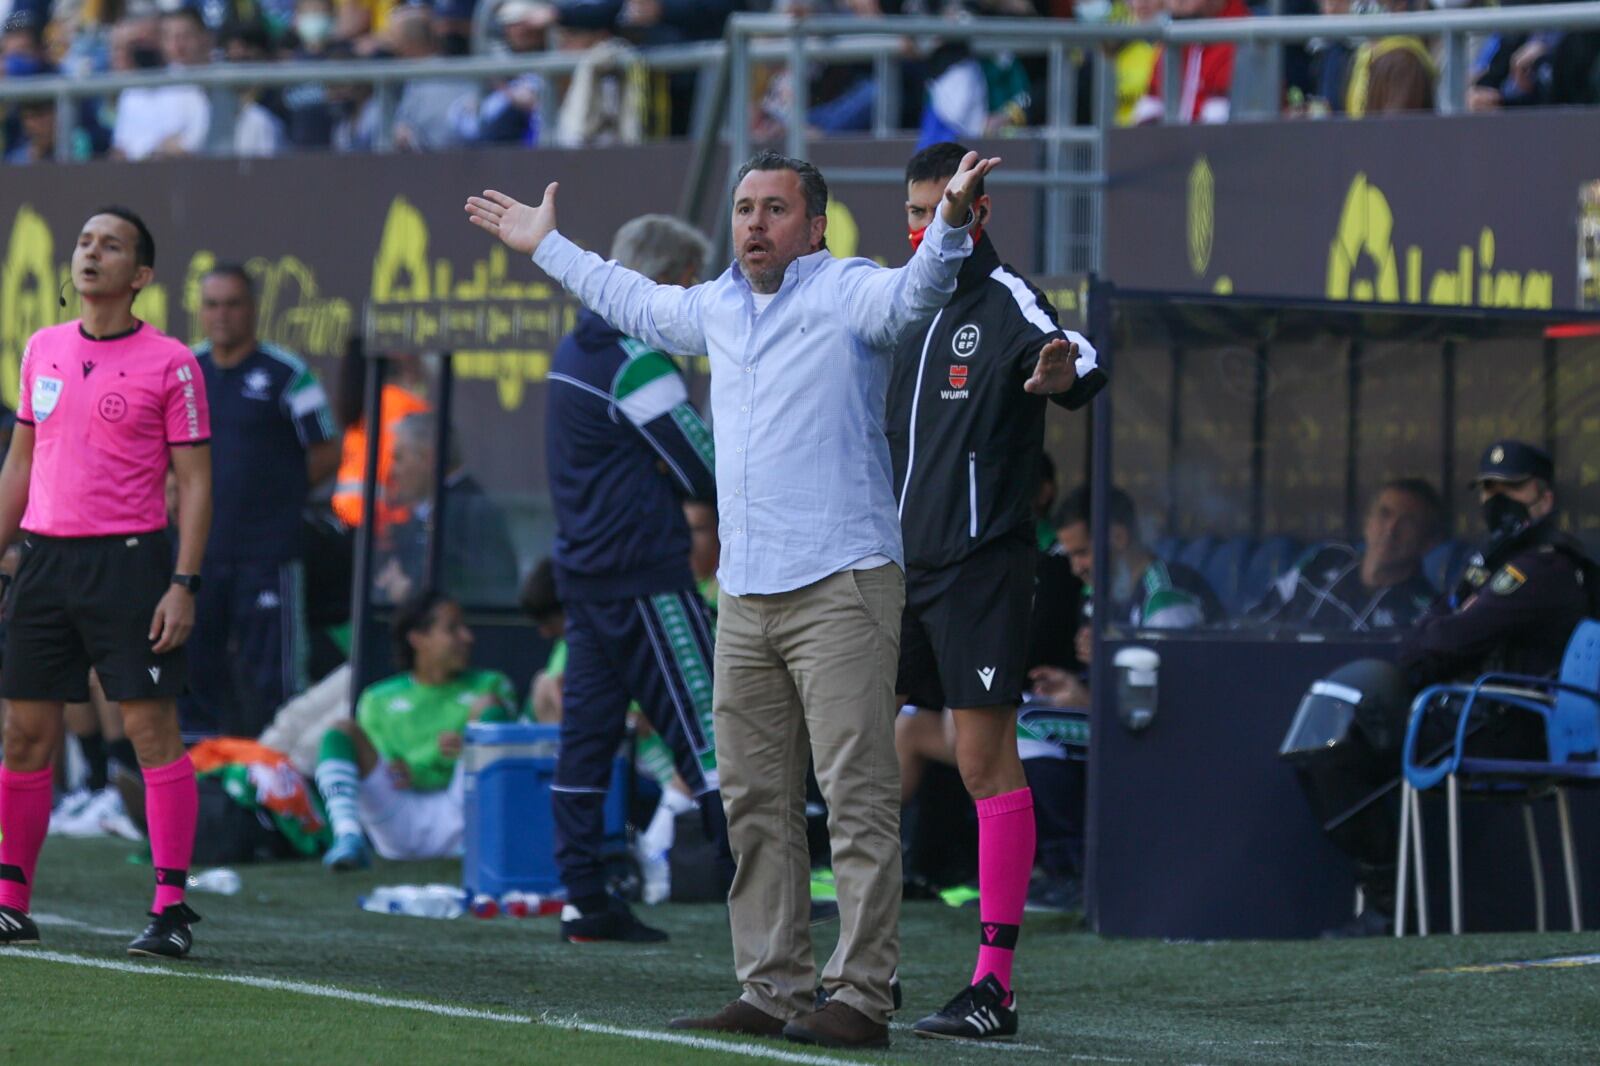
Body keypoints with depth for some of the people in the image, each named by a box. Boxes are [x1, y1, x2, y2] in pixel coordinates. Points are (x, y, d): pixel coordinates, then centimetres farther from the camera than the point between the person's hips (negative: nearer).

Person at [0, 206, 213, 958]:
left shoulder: (168, 363, -3)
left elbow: (193, 481, -3)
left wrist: (184, 584, -11)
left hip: (128, 558, -5)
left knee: (151, 728, -7)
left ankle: (171, 909, -7)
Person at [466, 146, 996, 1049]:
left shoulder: (847, 291, -3)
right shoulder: (719, 308, 19)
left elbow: (914, 295, -24)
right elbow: (637, 303, 38)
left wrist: (951, 223, -44)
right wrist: (546, 246, 48)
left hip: (842, 586, -8)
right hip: (746, 599, 8)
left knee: (858, 799, -10)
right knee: (757, 805, 10)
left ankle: (862, 999, -12)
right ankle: (773, 991, 16)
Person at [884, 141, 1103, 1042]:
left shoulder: (1006, 302, -8)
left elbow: (1081, 365, -29)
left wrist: (1064, 373, -51)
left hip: (982, 561, -7)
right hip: (898, 562, 7)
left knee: (987, 762, -8)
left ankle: (997, 984, -7)